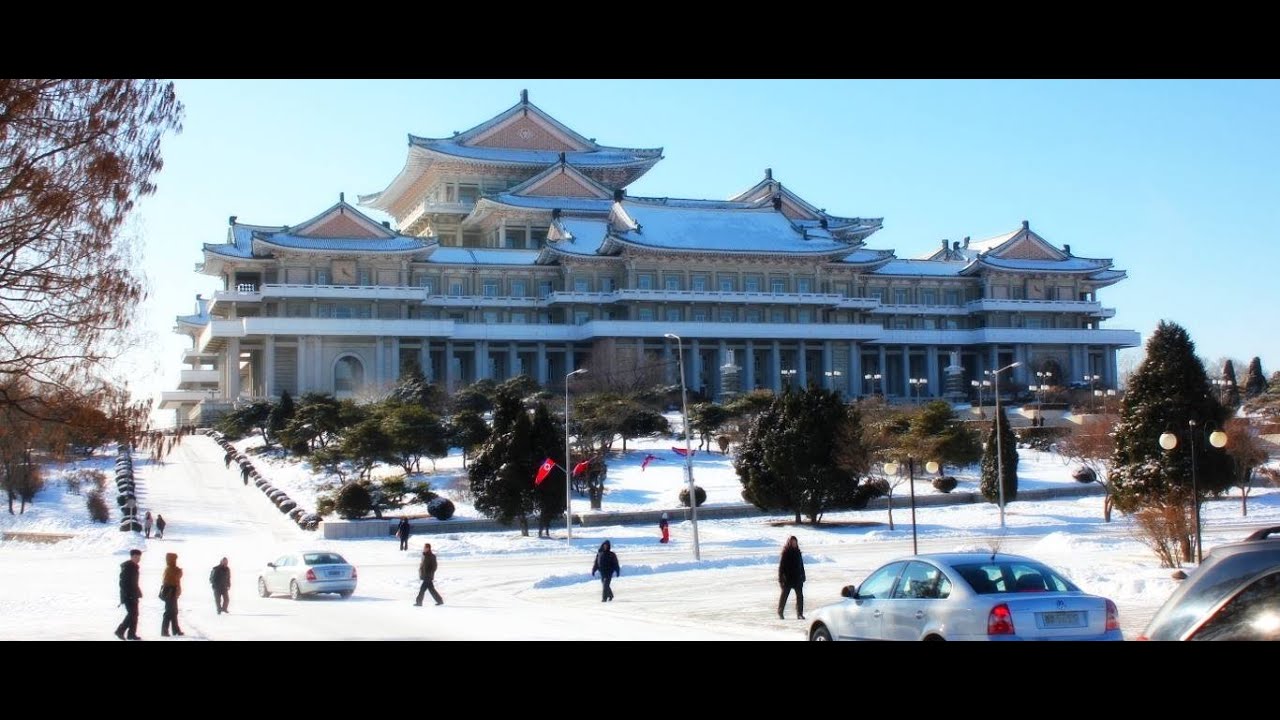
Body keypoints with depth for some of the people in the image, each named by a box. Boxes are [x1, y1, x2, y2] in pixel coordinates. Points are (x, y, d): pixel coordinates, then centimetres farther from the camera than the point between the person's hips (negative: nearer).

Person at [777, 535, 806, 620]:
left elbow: (801, 565, 16)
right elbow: (781, 566, -9)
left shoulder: (797, 552, 9)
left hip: (797, 578, 5)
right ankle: (780, 612, 20)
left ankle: (800, 613, 3)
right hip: (787, 579, -5)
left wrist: (802, 577, 13)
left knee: (800, 595, -1)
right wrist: (781, 578, -13)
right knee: (784, 595, 6)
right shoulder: (785, 553, -8)